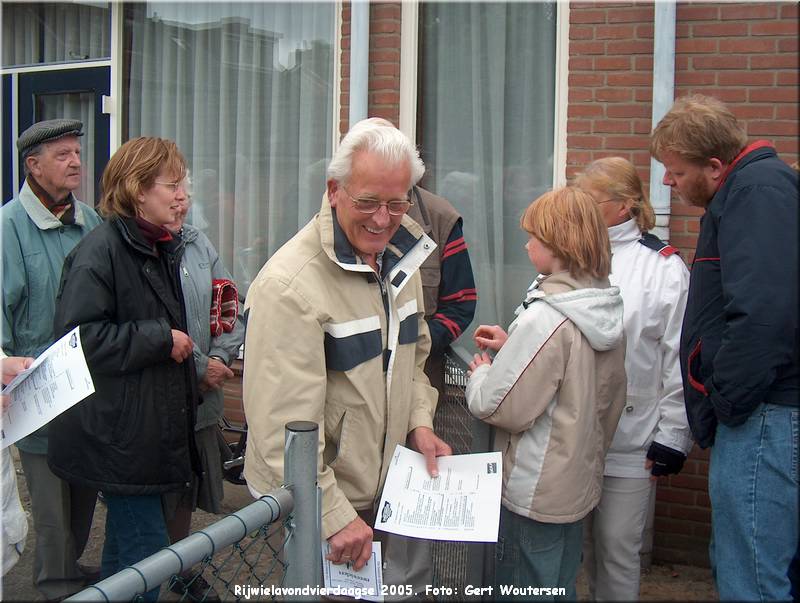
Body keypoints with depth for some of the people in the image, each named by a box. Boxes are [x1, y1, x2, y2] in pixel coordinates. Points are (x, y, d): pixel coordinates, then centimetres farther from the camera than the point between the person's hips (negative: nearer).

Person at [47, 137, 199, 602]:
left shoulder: (162, 249, 13)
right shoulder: (100, 250, -17)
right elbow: (78, 337, -23)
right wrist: (160, 339, -20)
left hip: (156, 431, 9)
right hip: (119, 435, -9)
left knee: (126, 543, 19)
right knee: (146, 549, -7)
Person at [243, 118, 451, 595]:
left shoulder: (400, 256, 2)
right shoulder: (290, 285, -25)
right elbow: (284, 425, -26)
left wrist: (419, 421, 2)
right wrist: (334, 515, -23)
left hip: (392, 484, 8)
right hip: (320, 501, -7)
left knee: (413, 581, 20)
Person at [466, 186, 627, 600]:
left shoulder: (545, 318, -24)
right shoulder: (607, 309, 1)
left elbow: (501, 407, -22)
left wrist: (480, 375, -2)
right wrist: (512, 346, 7)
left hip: (534, 494, -8)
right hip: (579, 484, 8)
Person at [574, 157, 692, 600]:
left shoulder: (664, 267, -6)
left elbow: (680, 362, -6)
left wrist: (673, 437, -6)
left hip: (631, 439, -4)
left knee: (617, 547, 6)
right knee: (584, 542, 13)